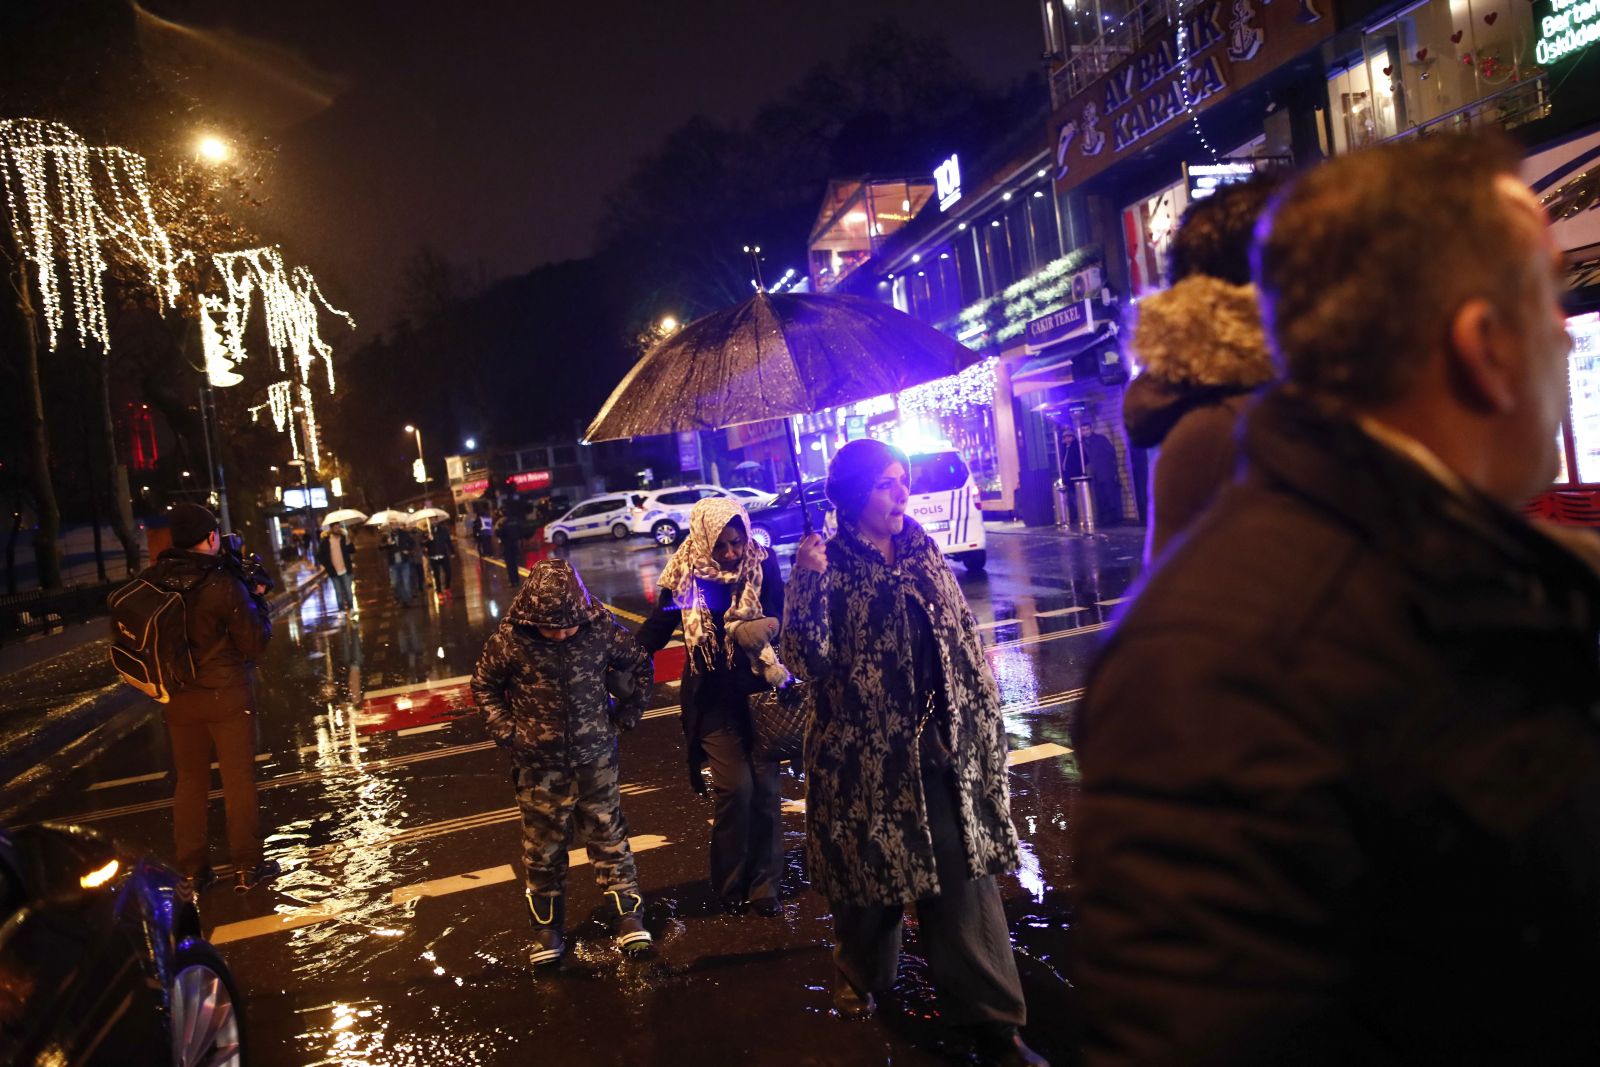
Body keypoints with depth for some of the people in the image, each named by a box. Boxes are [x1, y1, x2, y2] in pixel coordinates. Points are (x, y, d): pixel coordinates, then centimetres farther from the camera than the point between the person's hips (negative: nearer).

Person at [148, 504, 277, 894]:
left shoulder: (155, 582, -5)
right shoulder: (224, 585, -18)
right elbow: (255, 644, -11)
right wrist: (257, 599, -1)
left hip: (180, 698, 4)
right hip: (227, 696, -4)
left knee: (190, 781, 15)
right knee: (238, 780, 7)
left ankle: (192, 869, 22)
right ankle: (246, 866, 13)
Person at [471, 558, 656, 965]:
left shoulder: (602, 629, -15)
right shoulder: (509, 640, -16)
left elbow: (639, 664, 3)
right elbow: (484, 685, 2)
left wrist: (625, 715, 2)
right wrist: (505, 730, -5)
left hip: (596, 758, 1)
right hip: (539, 765, 0)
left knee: (608, 836, 11)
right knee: (543, 847, 11)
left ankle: (628, 915, 23)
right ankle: (546, 926, 26)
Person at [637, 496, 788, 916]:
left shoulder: (763, 565, -6)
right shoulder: (685, 575, -7)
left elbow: (780, 620, -9)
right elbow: (656, 630, -4)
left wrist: (771, 626, -32)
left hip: (758, 693, 1)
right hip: (714, 701, -1)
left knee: (765, 787, 1)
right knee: (735, 787, -7)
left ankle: (764, 885, 16)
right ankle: (730, 885, 13)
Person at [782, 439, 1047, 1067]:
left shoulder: (923, 554, 6)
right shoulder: (828, 566, -6)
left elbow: (965, 643, 13)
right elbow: (807, 660, -16)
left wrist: (983, 722, 12)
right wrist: (809, 581, -27)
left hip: (939, 748, 3)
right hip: (864, 751, -3)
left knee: (963, 875, 2)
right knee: (869, 869, 13)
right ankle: (862, 972, 42)